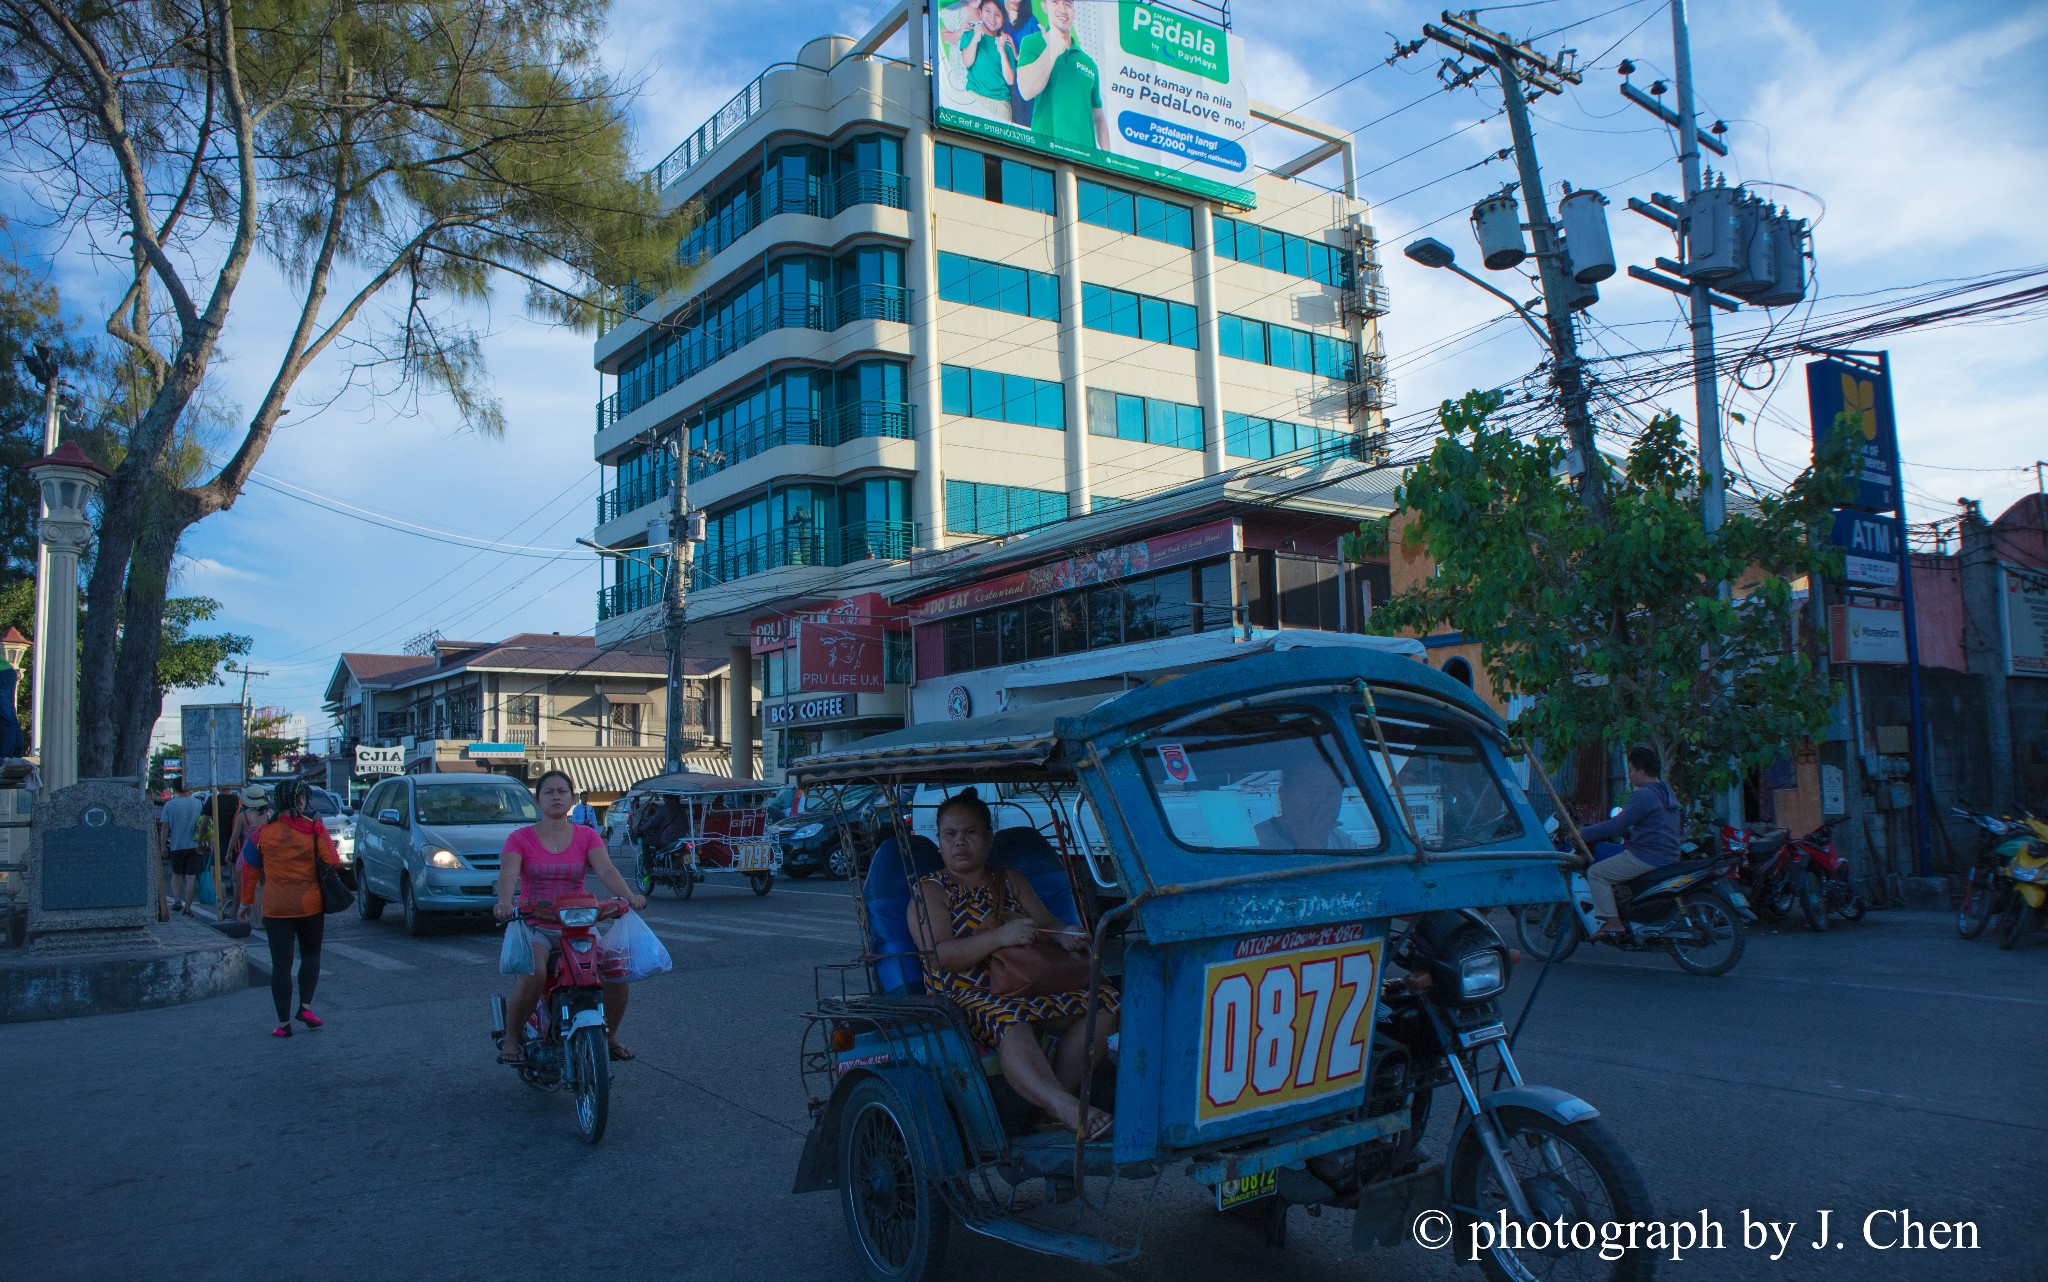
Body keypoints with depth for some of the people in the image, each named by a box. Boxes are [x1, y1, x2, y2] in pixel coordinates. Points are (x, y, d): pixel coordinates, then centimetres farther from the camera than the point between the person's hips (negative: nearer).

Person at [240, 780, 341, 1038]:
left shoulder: (263, 833, 0)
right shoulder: (314, 829, -6)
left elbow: (251, 871, 7)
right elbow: (332, 862, -7)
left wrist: (246, 901, 18)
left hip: (275, 908, 1)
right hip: (309, 905, -1)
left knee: (280, 963, 4)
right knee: (311, 954, 19)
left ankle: (284, 1023, 5)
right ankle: (305, 1006, 8)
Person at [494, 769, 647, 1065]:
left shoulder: (587, 837, 7)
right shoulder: (520, 839, 2)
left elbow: (606, 870, -9)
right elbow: (508, 875, -16)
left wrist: (628, 895, -30)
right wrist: (504, 902, -38)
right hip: (533, 926, -2)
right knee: (533, 973, -34)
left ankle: (611, 1035, 8)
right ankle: (511, 1037, -7)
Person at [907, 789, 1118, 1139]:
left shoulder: (1010, 881, 24)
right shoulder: (930, 891, 7)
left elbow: (1047, 923, 16)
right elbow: (940, 957, -9)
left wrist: (1063, 934, -10)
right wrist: (999, 937, -23)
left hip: (1028, 988, 6)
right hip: (966, 998, -5)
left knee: (1106, 1001, -18)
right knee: (1009, 1019, -40)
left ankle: (1049, 1102, -27)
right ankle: (1066, 1108, -51)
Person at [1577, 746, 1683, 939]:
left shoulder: (1644, 795, -16)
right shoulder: (1666, 792, 16)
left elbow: (1617, 825, -20)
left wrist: (1583, 834, -13)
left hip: (1646, 857, -11)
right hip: (1668, 856, 11)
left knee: (1596, 873, -6)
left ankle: (1613, 922, -13)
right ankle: (1624, 915, 29)